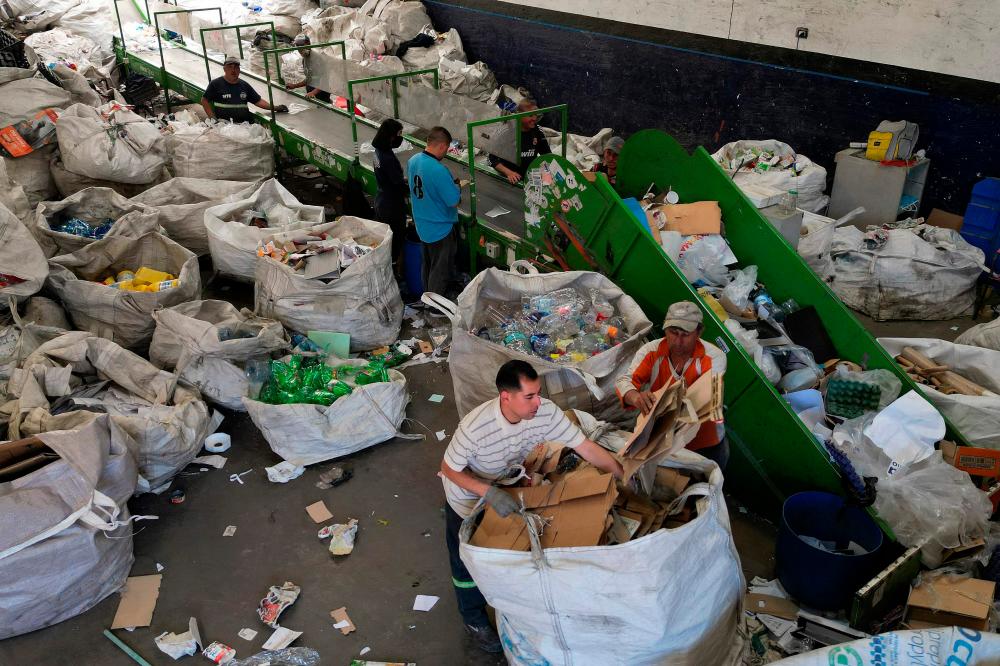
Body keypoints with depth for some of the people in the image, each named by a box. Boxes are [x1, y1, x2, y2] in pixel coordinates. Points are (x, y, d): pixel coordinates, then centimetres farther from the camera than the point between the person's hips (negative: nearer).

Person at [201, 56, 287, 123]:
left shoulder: (245, 85, 18)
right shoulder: (216, 84, 6)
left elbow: (258, 101, 20)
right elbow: (204, 100, 9)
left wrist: (274, 108, 8)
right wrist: (213, 118, -2)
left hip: (244, 125, 4)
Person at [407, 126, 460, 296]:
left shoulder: (413, 160, -5)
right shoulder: (439, 170, -30)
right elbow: (454, 202, -25)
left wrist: (450, 184, 11)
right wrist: (456, 187, -5)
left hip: (422, 226, 8)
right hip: (441, 229, -8)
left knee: (426, 266, 24)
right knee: (440, 271, 9)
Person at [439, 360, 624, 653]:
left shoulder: (545, 412, -30)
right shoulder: (474, 428, -42)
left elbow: (586, 447, -22)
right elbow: (449, 469, -27)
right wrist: (489, 493, -40)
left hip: (506, 487, 4)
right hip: (468, 496, -4)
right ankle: (475, 620, 41)